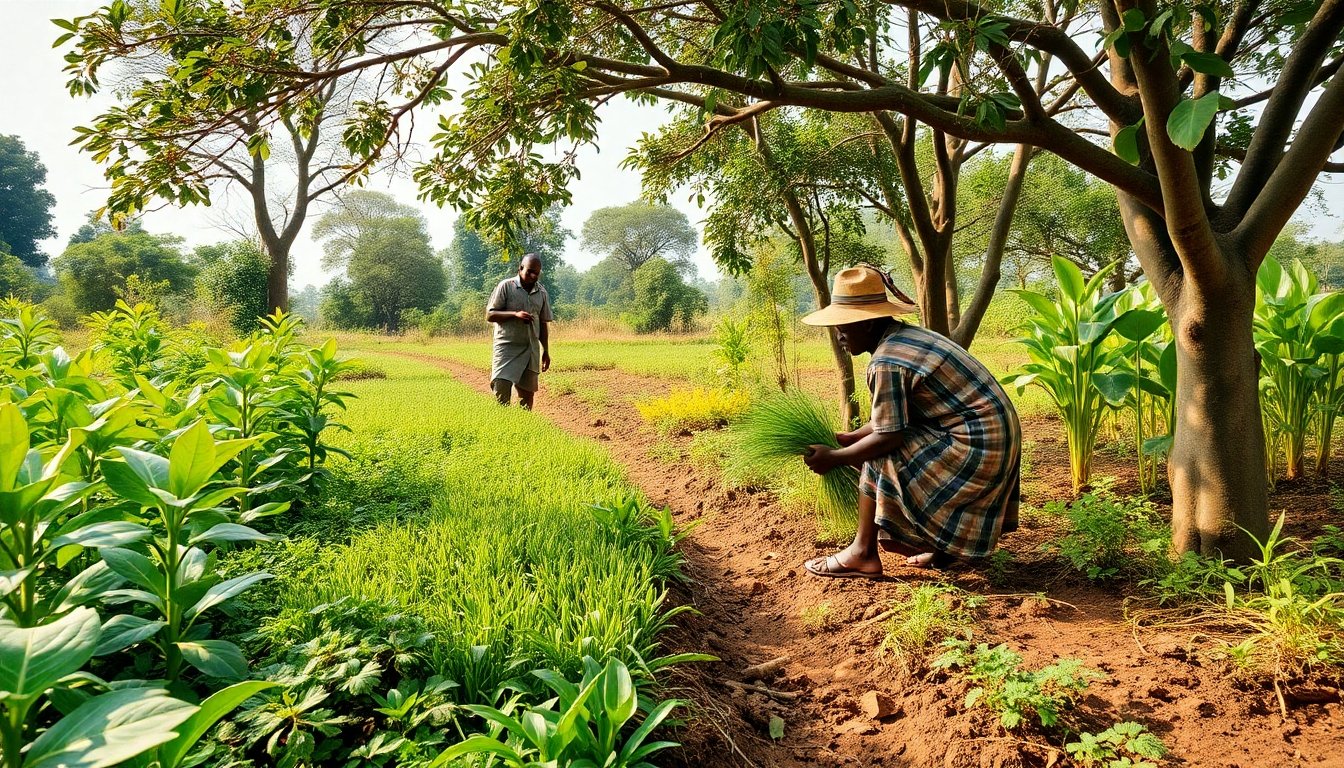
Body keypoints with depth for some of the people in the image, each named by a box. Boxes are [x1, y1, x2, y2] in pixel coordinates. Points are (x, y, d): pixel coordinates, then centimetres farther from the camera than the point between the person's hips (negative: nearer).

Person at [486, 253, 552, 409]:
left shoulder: (542, 292, 9)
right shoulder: (506, 286, -3)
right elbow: (489, 315, -6)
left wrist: (546, 351, 15)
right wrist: (515, 314, -19)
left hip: (531, 349, 4)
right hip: (507, 347, -4)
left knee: (527, 393, 6)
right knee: (501, 390, -13)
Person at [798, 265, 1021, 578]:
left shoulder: (886, 362, -21)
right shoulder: (906, 335, 10)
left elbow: (888, 435, -20)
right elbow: (895, 416, 15)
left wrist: (834, 457, -9)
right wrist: (852, 436, 14)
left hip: (976, 445, -11)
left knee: (877, 460, -6)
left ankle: (863, 553, 6)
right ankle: (945, 544, 25)